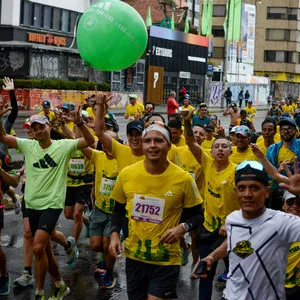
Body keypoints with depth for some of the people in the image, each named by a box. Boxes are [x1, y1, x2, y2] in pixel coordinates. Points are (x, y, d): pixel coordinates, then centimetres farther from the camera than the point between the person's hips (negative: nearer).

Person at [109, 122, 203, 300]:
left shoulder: (183, 179, -12)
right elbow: (119, 210, 12)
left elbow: (198, 215, -1)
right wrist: (115, 234, -3)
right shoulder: (126, 174, -4)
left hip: (167, 259, -3)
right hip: (134, 255, 4)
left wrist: (183, 227, -20)